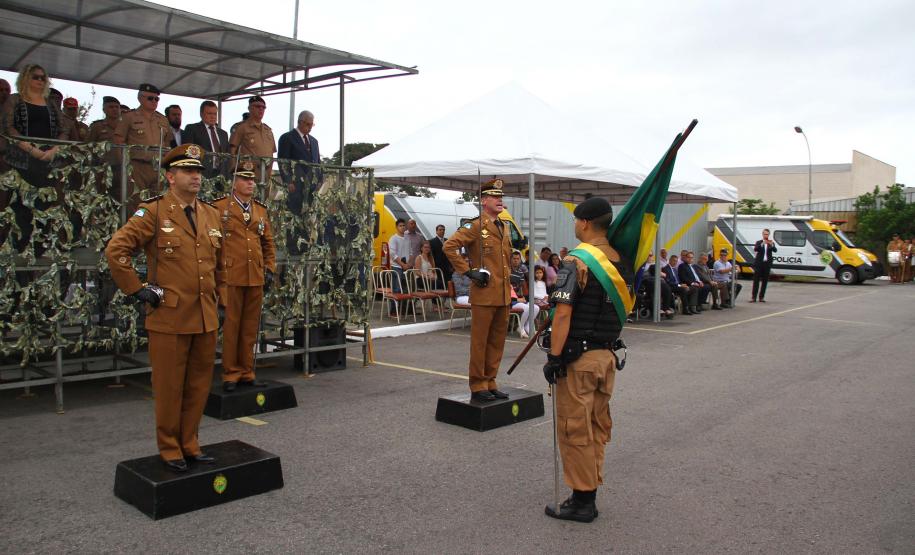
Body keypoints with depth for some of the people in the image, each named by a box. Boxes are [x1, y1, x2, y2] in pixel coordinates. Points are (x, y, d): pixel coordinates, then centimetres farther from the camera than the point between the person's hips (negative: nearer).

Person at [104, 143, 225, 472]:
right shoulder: (153, 212, -6)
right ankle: (169, 449, 21)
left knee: (199, 386, 12)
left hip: (206, 318, 5)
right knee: (169, 387, 6)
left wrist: (222, 297, 17)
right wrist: (138, 290, -10)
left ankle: (189, 444, 27)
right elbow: (115, 250, -10)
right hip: (169, 317, -5)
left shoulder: (212, 214, 11)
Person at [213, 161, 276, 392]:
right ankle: (230, 374, 11)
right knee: (230, 326, 1)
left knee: (250, 327, 10)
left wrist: (270, 269, 8)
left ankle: (247, 372, 19)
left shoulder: (261, 210, 14)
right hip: (230, 277, -4)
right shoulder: (219, 207, 0)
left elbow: (268, 243, 17)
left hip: (256, 278, 4)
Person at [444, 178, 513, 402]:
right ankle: (478, 386, 9)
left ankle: (490, 383, 22)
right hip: (484, 295, -8)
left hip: (503, 296, 8)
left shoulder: (504, 229, 16)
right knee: (479, 342, 0)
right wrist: (468, 271, -17)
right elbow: (449, 246, -18)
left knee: (497, 342, 12)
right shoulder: (474, 226, -9)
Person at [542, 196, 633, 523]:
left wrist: (553, 357, -18)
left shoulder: (576, 261, -16)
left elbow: (563, 314, -21)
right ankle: (590, 495, 24)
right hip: (607, 355, 8)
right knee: (598, 427, 15)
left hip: (578, 357, -8)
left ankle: (581, 501, 9)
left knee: (575, 429, 2)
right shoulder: (622, 262, 8)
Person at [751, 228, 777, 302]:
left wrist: (772, 245, -28)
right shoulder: (759, 242, 4)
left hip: (767, 264, 2)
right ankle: (753, 297, -4)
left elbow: (775, 250, -9)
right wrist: (762, 244, -26)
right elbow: (755, 249, -13)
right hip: (759, 263, -2)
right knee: (756, 280, -3)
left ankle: (761, 297, 9)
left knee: (765, 281, 4)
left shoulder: (771, 243, 7)